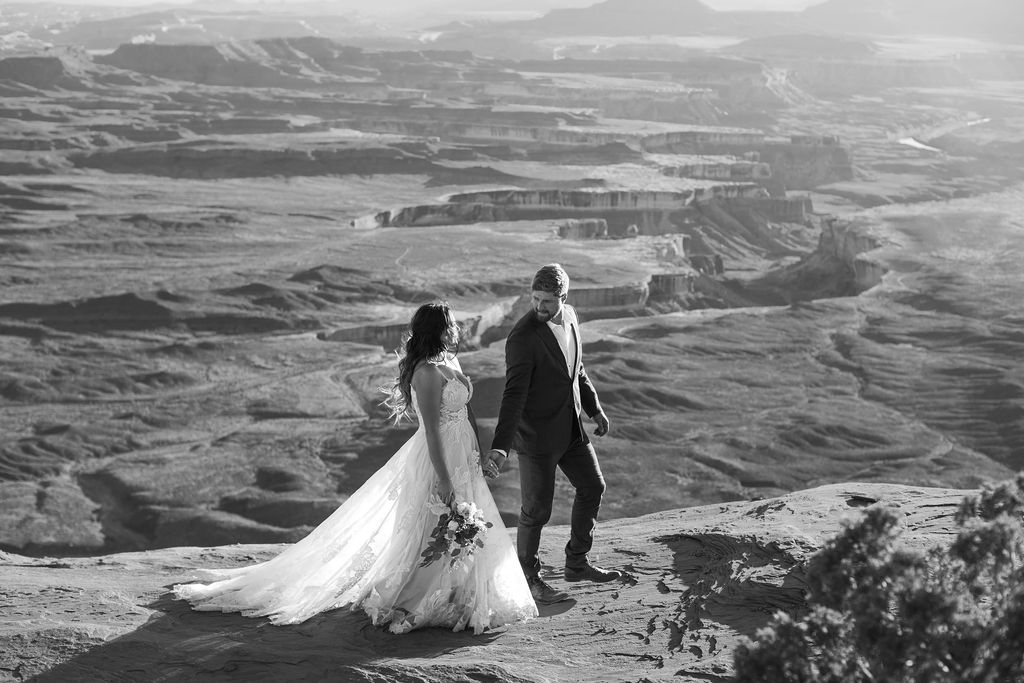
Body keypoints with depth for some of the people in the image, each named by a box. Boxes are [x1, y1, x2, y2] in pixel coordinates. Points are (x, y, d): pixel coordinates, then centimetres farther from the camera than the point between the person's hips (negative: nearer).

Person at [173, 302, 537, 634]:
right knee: (435, 535, 1)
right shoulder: (428, 372, -22)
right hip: (439, 461, -9)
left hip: (461, 459, 9)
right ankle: (402, 602, 14)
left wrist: (479, 456, 20)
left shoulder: (449, 363, 8)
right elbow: (432, 429, -24)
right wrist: (443, 480, -24)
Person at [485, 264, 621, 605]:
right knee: (537, 510, 2)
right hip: (536, 435, -8)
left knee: (592, 487, 18)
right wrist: (500, 447, -35)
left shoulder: (568, 316, -1)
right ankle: (528, 577, 23)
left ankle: (577, 563, 34)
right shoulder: (522, 338, -25)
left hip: (569, 428, 8)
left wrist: (594, 408, 19)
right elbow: (513, 395, -29)